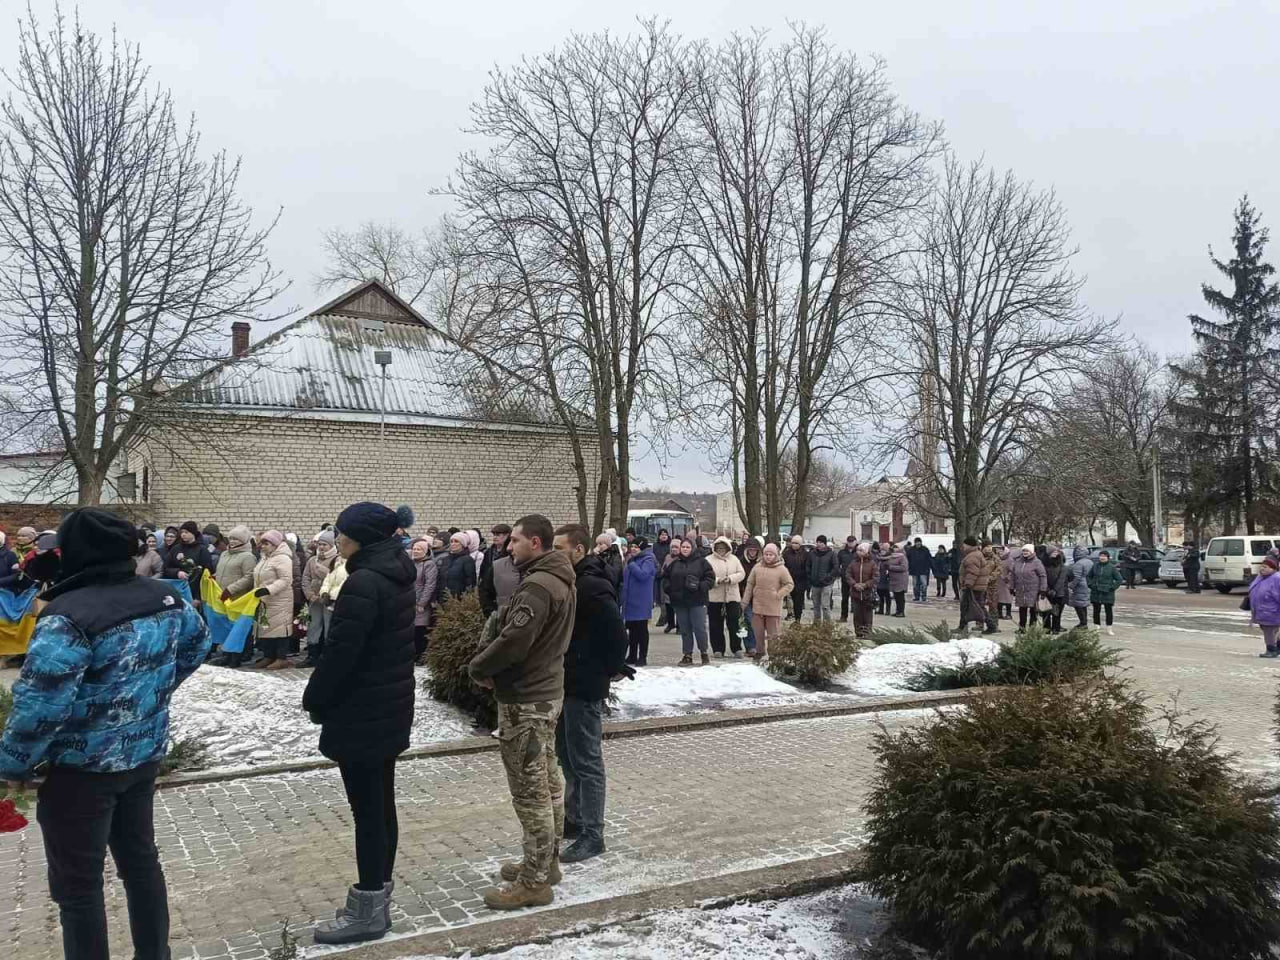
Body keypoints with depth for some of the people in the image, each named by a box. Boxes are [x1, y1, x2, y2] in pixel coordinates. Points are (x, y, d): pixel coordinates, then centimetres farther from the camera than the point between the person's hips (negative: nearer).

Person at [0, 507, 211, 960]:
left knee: (77, 884, 10)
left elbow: (40, 704, -27)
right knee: (140, 858, 23)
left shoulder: (69, 616, -25)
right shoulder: (164, 596, -3)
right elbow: (197, 643, 14)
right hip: (146, 752, 7)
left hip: (82, 769, -7)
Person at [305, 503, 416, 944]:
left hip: (361, 712, -9)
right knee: (381, 804, 16)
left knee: (366, 810, 0)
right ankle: (378, 899, 27)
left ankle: (367, 911, 12)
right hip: (390, 707, 10)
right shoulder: (397, 577, 9)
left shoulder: (363, 583, -21)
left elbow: (340, 653, -21)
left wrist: (314, 701, -5)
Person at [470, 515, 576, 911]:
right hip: (547, 692, 10)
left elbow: (513, 641, -27)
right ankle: (546, 863, 30)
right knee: (548, 784, 18)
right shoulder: (561, 582, 11)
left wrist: (478, 668, -9)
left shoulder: (537, 586, -22)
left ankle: (534, 882, 7)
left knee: (530, 792, -2)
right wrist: (491, 667, 6)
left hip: (525, 700, -10)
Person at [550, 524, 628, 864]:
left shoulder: (593, 587, -20)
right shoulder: (570, 582, 10)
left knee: (586, 762, -1)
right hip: (565, 682, 10)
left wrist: (608, 671, -12)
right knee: (568, 756, 19)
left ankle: (592, 835, 9)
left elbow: (617, 635, -24)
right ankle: (574, 820, 33)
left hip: (585, 687, -10)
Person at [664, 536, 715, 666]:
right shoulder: (675, 563, 11)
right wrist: (670, 589, 3)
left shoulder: (701, 562, 0)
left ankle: (704, 652, 15)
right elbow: (665, 577, 19)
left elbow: (710, 578, -3)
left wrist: (700, 586, -17)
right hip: (680, 602, 4)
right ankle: (687, 655, 15)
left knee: (699, 628, -2)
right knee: (684, 629, 8)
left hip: (697, 601, -4)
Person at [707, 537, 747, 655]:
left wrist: (730, 578, -14)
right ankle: (718, 649, 14)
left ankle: (737, 648, 11)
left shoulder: (734, 559, 9)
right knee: (716, 625, 4)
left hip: (732, 597, 1)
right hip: (715, 597, -1)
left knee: (734, 624, 2)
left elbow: (741, 574, 3)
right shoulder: (708, 560, 0)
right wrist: (717, 580, -20)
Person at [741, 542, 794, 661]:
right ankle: (760, 651, 26)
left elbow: (790, 584, -2)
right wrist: (745, 601, 8)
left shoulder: (782, 569, -5)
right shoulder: (757, 567, 4)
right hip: (758, 605, 3)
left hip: (773, 607, -3)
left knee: (773, 632, 0)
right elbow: (750, 584, 9)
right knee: (759, 631, 12)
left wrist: (779, 594, -12)